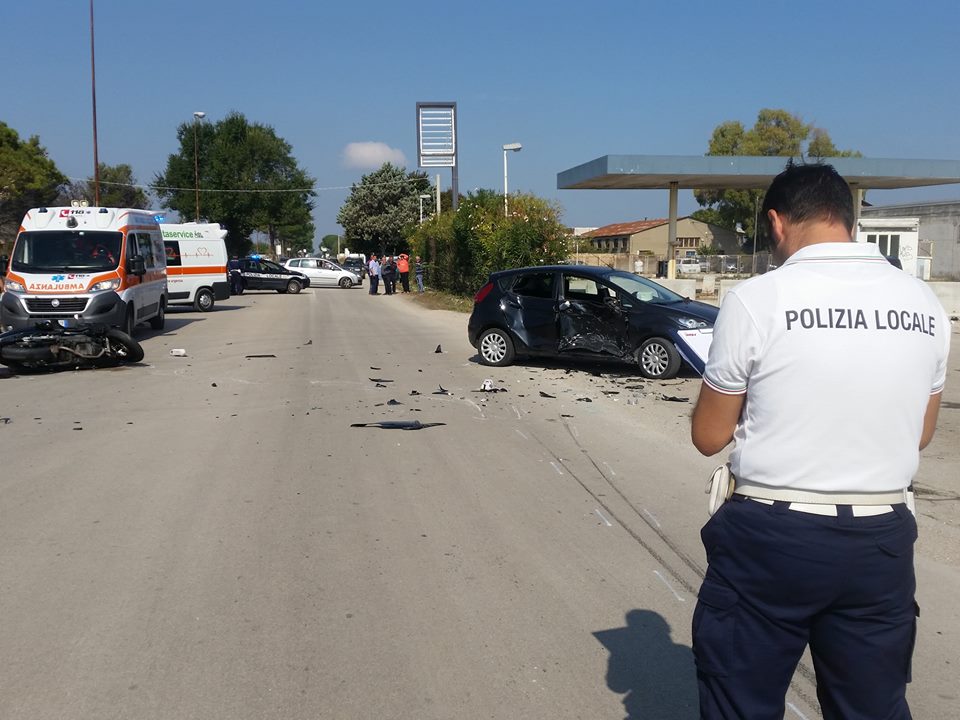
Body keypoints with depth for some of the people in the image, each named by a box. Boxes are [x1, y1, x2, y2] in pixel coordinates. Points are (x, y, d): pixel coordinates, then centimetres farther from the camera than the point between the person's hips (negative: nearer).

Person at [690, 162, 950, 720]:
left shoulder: (757, 300, -12)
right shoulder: (924, 305, 2)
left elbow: (709, 437, -4)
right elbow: (921, 433, 13)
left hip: (771, 537, -4)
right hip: (882, 542, 4)